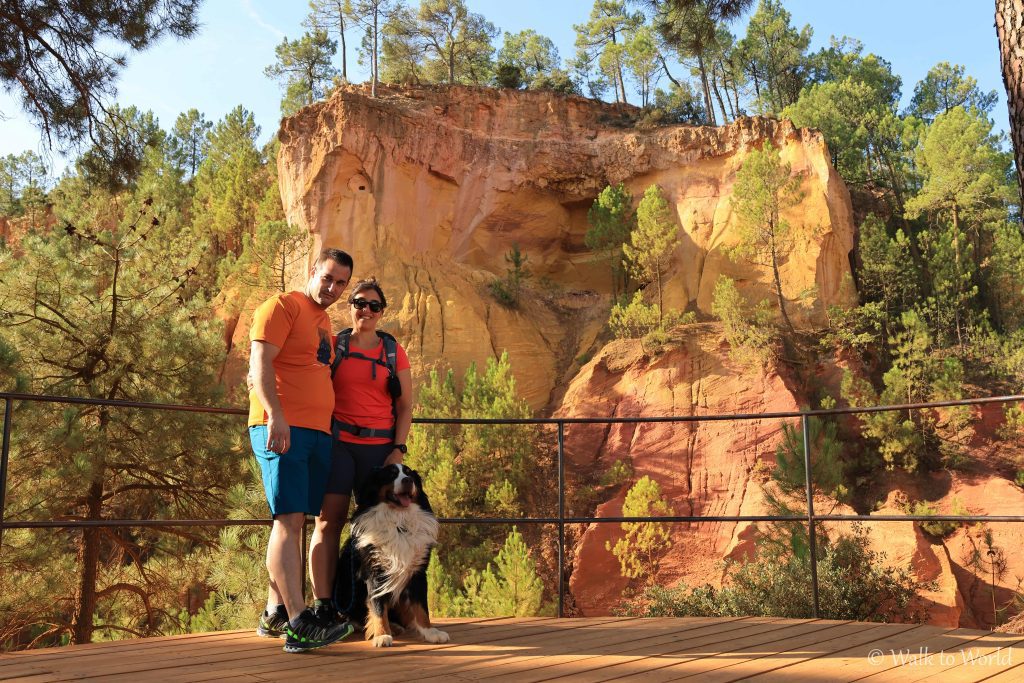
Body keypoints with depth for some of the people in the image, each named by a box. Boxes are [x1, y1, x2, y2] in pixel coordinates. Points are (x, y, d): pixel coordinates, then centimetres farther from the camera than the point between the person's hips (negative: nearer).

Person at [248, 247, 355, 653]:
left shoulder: (324, 322, 23)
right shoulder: (282, 307, -2)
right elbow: (259, 364, -13)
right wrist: (275, 415, -25)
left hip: (318, 433, 8)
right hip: (281, 430, -8)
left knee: (295, 522, 8)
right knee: (289, 520, -12)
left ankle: (275, 614, 15)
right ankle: (299, 625, -16)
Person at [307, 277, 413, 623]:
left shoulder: (394, 352, 11)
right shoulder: (332, 345, 10)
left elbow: (405, 405, 9)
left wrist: (398, 449, -1)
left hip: (380, 447, 1)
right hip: (337, 443, -1)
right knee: (329, 520, -7)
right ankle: (323, 606, -5)